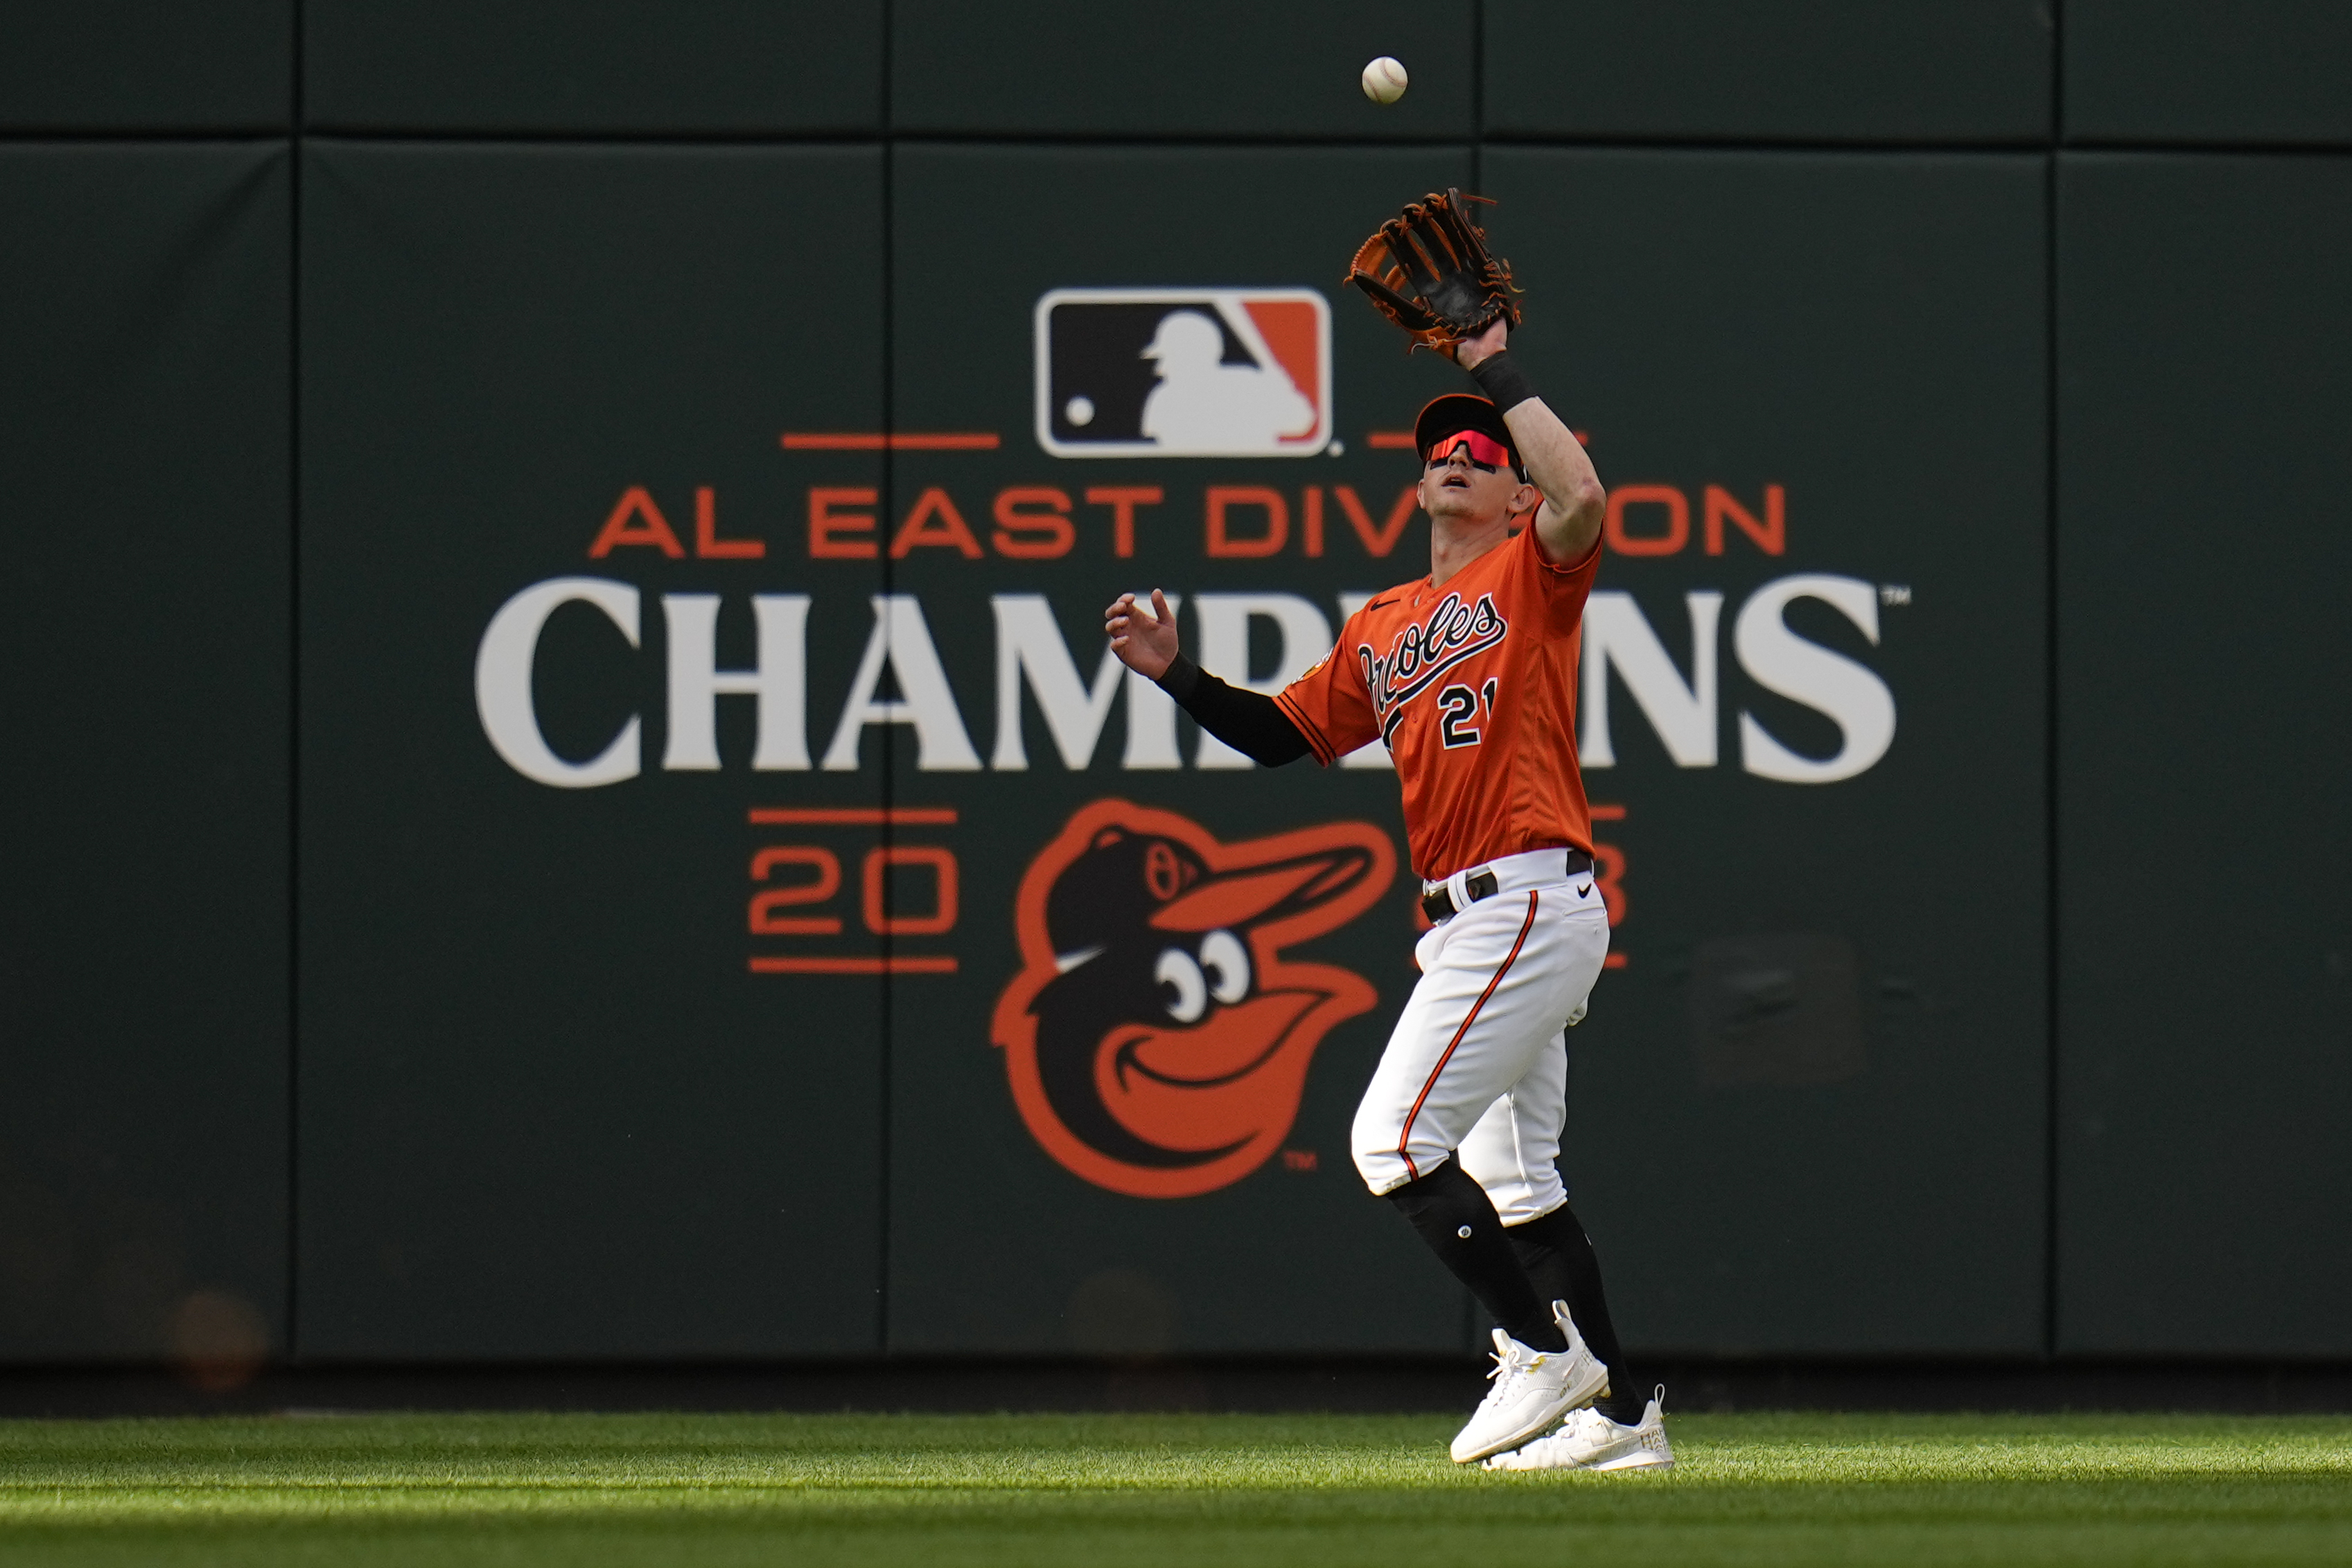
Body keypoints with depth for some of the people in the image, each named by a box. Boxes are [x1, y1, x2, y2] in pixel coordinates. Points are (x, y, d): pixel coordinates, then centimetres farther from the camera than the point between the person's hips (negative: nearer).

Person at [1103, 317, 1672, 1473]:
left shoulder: (1532, 571, -1)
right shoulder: (1381, 628, 20)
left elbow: (1581, 497, -23)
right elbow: (1282, 734, 24)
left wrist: (1500, 372, -13)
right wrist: (1177, 675, 10)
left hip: (1533, 902, -9)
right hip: (1468, 922, 9)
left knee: (1395, 1139, -14)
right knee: (1512, 1179, 14)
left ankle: (1545, 1351, -9)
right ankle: (1618, 1416, 19)